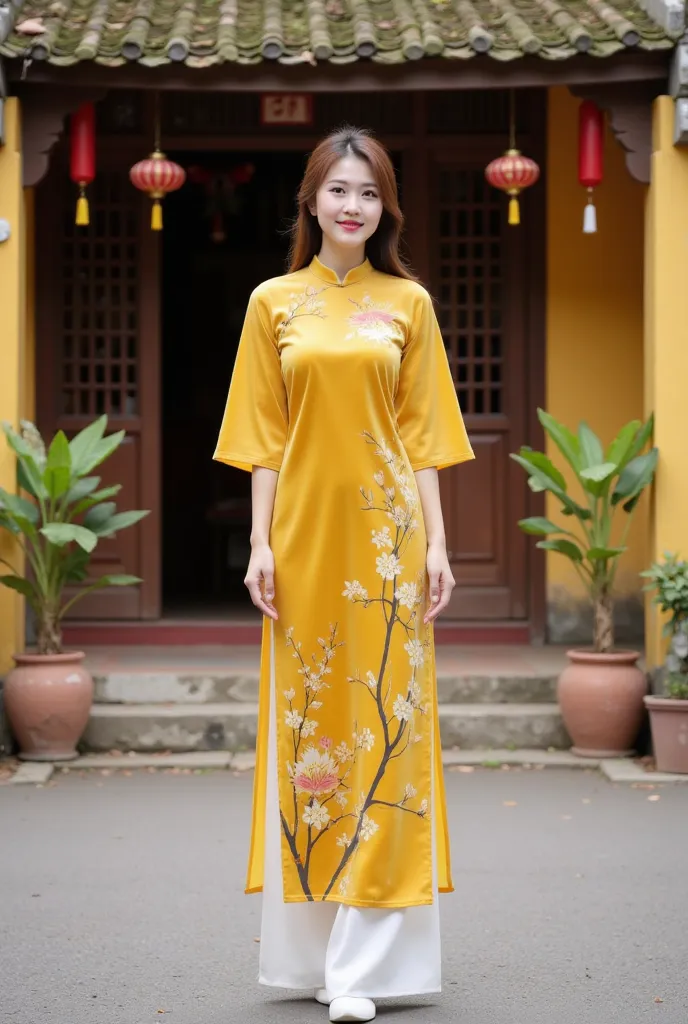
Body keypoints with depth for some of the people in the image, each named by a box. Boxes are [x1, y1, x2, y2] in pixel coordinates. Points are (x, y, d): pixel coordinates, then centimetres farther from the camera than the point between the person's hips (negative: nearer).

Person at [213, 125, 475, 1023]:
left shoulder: (408, 303, 6)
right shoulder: (274, 303, 6)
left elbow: (424, 434, 4)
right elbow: (263, 436, 4)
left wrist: (436, 544, -1)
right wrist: (261, 543, -3)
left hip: (385, 533, -1)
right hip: (304, 529, 1)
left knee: (383, 718, -3)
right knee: (307, 718, 5)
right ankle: (310, 940, 16)